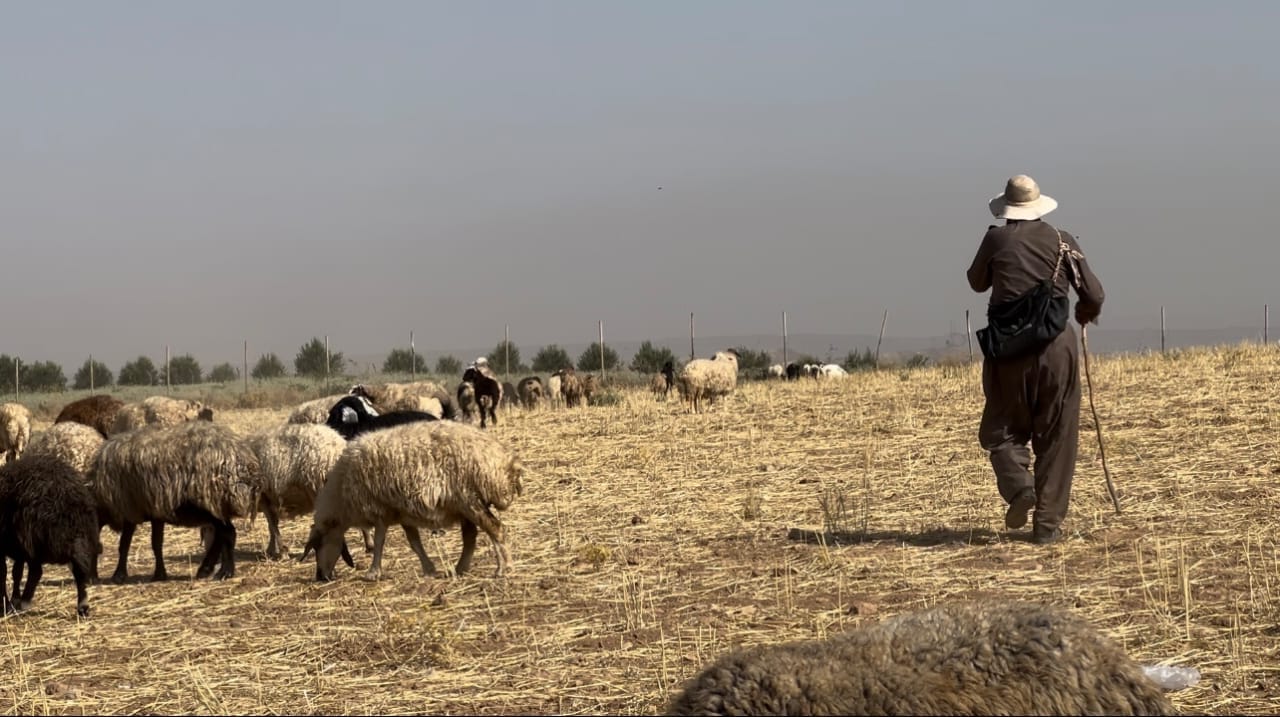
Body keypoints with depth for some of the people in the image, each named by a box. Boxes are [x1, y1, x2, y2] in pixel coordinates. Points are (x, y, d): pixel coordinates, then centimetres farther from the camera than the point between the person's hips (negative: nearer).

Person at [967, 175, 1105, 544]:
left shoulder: (996, 239, 3)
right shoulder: (1062, 241, 4)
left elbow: (977, 282, 20)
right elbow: (1093, 295, 2)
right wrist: (1086, 314, 24)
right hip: (1056, 344, 0)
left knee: (1002, 430, 14)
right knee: (1056, 437, 7)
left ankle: (1018, 486, -13)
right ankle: (1047, 523, 3)